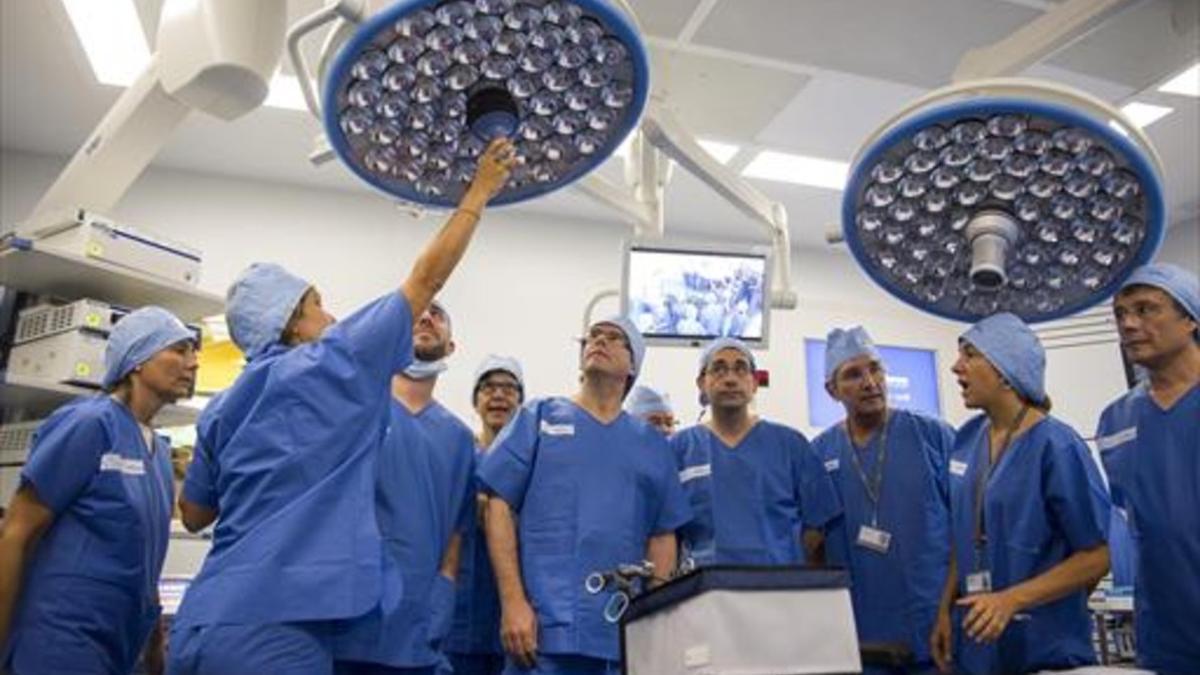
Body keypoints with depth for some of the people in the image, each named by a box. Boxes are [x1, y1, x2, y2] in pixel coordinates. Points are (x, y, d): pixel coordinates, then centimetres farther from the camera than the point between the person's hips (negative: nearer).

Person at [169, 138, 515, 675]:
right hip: (275, 629, -8)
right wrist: (480, 191, 13)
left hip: (205, 625, 8)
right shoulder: (334, 363, -4)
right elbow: (427, 278, 2)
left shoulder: (222, 409, 13)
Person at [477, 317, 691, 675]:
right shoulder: (539, 417, 5)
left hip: (627, 636, 3)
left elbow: (662, 535, 11)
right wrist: (513, 602, -9)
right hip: (545, 629, -3)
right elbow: (500, 508, -1)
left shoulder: (651, 443, 13)